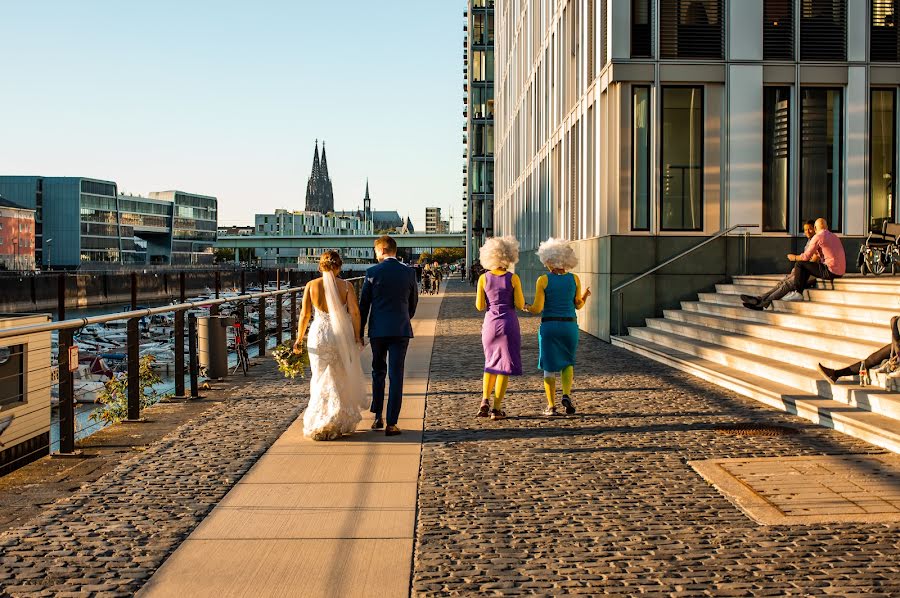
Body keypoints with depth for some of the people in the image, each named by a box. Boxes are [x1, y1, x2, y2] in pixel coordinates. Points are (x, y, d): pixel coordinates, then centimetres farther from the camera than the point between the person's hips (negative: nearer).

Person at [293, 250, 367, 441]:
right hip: (342, 335, 0)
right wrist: (357, 336, 2)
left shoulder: (311, 286, -3)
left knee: (323, 380, 11)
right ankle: (342, 423, 20)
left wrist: (299, 339, 6)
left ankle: (320, 425, 8)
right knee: (342, 379, 14)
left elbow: (304, 314, -2)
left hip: (319, 335, 1)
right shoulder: (346, 286, -6)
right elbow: (354, 312, -9)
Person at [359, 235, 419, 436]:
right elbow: (414, 302, 10)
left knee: (378, 372, 18)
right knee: (396, 376, 1)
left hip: (377, 330, 0)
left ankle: (378, 417, 20)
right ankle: (391, 424, 0)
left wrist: (360, 331, 7)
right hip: (401, 330, 0)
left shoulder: (373, 272, -5)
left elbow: (364, 304, -2)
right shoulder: (409, 272, 0)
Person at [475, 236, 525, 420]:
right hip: (509, 323, -3)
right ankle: (496, 409, 2)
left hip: (490, 324, 3)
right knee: (504, 366, 4)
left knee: (491, 363, 21)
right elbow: (520, 305, -6)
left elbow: (480, 306, 0)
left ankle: (484, 401, 8)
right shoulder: (513, 278, -7)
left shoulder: (484, 278, -1)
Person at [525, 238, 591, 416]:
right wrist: (586, 295, 27)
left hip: (549, 325, -2)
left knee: (549, 367, 8)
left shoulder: (543, 280, -7)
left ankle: (551, 406, 8)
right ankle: (567, 395, -2)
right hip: (570, 325, 2)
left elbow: (537, 309, -8)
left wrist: (527, 308, 12)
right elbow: (579, 305, 9)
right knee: (568, 362, 20)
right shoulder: (574, 279, 0)